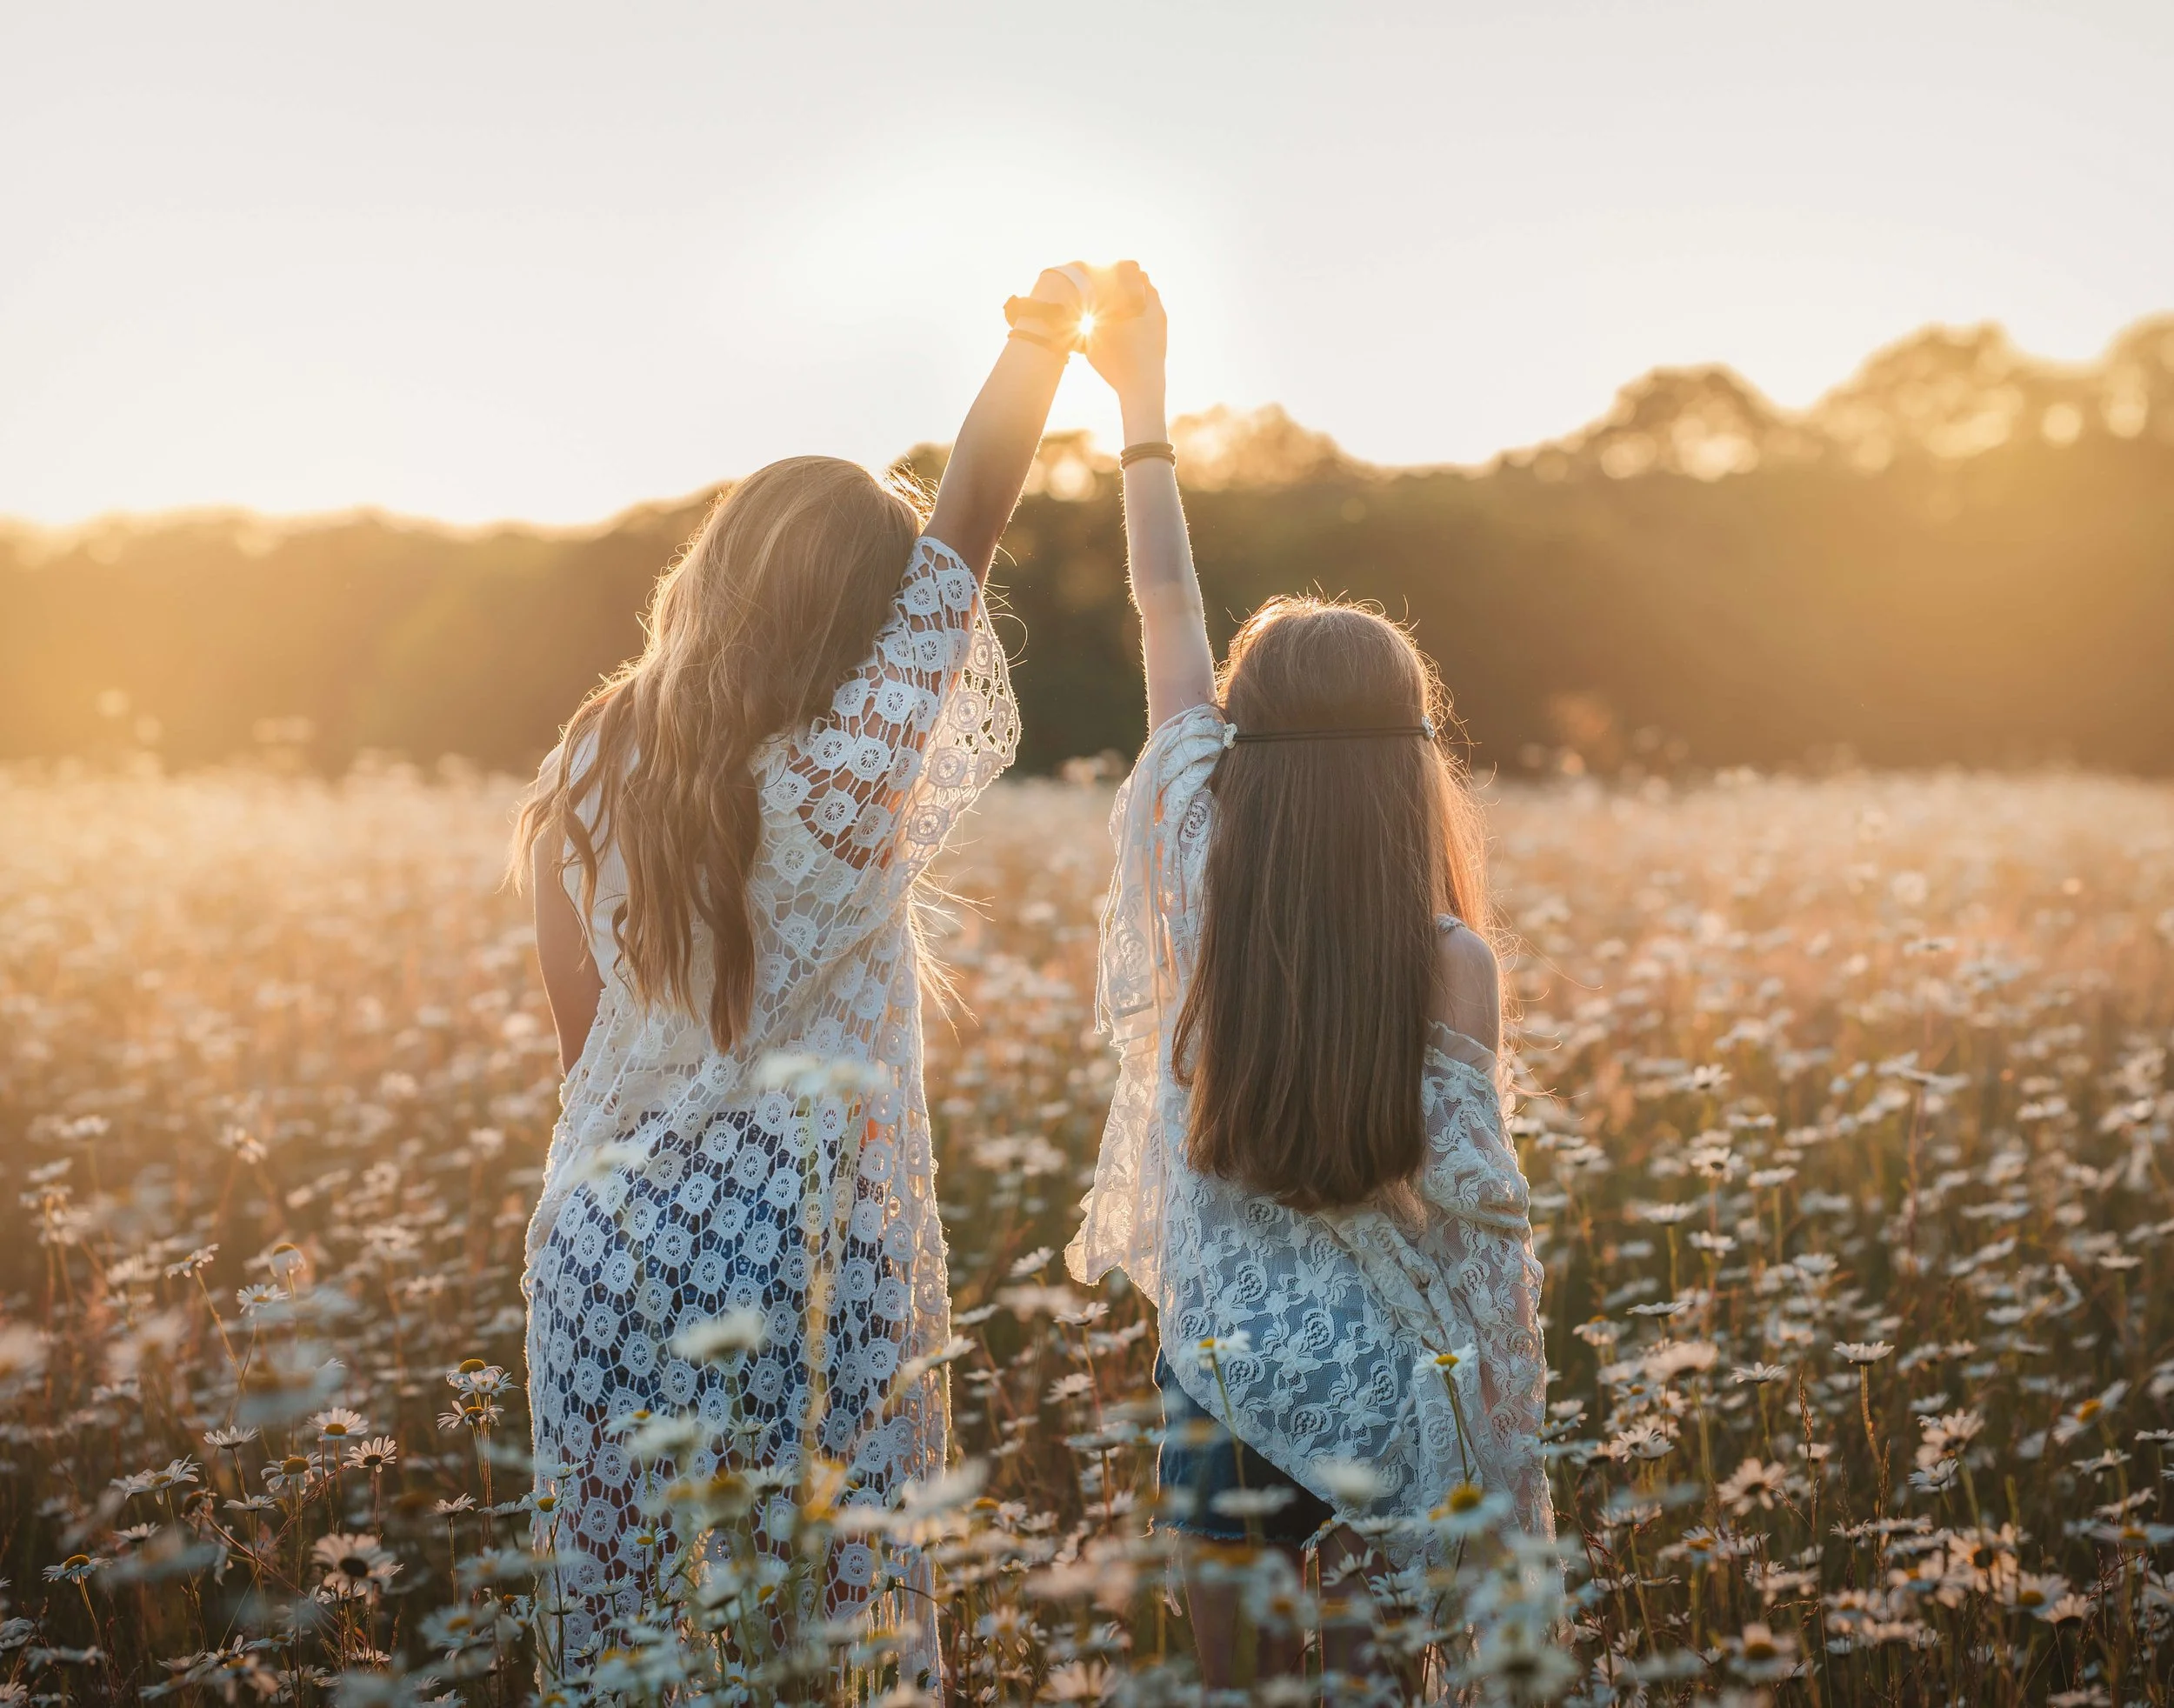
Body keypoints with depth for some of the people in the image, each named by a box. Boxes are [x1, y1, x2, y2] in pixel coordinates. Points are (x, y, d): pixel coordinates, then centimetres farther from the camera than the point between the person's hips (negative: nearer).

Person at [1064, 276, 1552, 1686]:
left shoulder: (1199, 886, -6)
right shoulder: (1453, 965, -13)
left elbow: (1171, 618, 5)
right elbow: (1478, 1210, -10)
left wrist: (1144, 402, 17)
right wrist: (1515, 1462, 2)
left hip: (1218, 1354, 2)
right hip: (1382, 1378, -2)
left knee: (1233, 1661, 15)